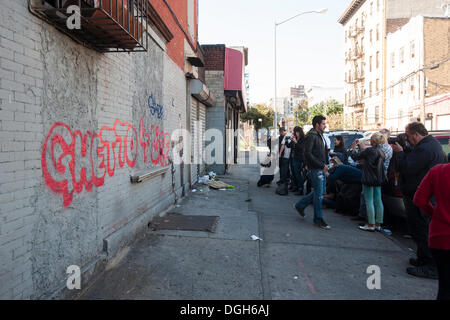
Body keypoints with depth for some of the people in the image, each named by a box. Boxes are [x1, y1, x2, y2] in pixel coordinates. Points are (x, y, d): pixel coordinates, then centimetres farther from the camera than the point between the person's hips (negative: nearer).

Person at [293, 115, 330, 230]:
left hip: (321, 169, 9)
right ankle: (318, 219, 10)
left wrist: (325, 165, 10)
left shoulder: (321, 135, 16)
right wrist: (321, 165, -19)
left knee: (320, 192, 14)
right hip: (314, 169, -9)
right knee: (319, 193, -3)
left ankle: (300, 205, 28)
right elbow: (308, 154, -21)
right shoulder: (311, 136, -14)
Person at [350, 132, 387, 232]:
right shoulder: (381, 152, 8)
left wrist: (353, 148, 7)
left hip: (369, 179, -8)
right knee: (378, 201, 9)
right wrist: (362, 148, 26)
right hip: (378, 179, 8)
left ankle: (371, 224, 1)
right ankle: (378, 224, 15)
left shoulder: (369, 150, -16)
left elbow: (355, 157, -9)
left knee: (369, 201, -2)